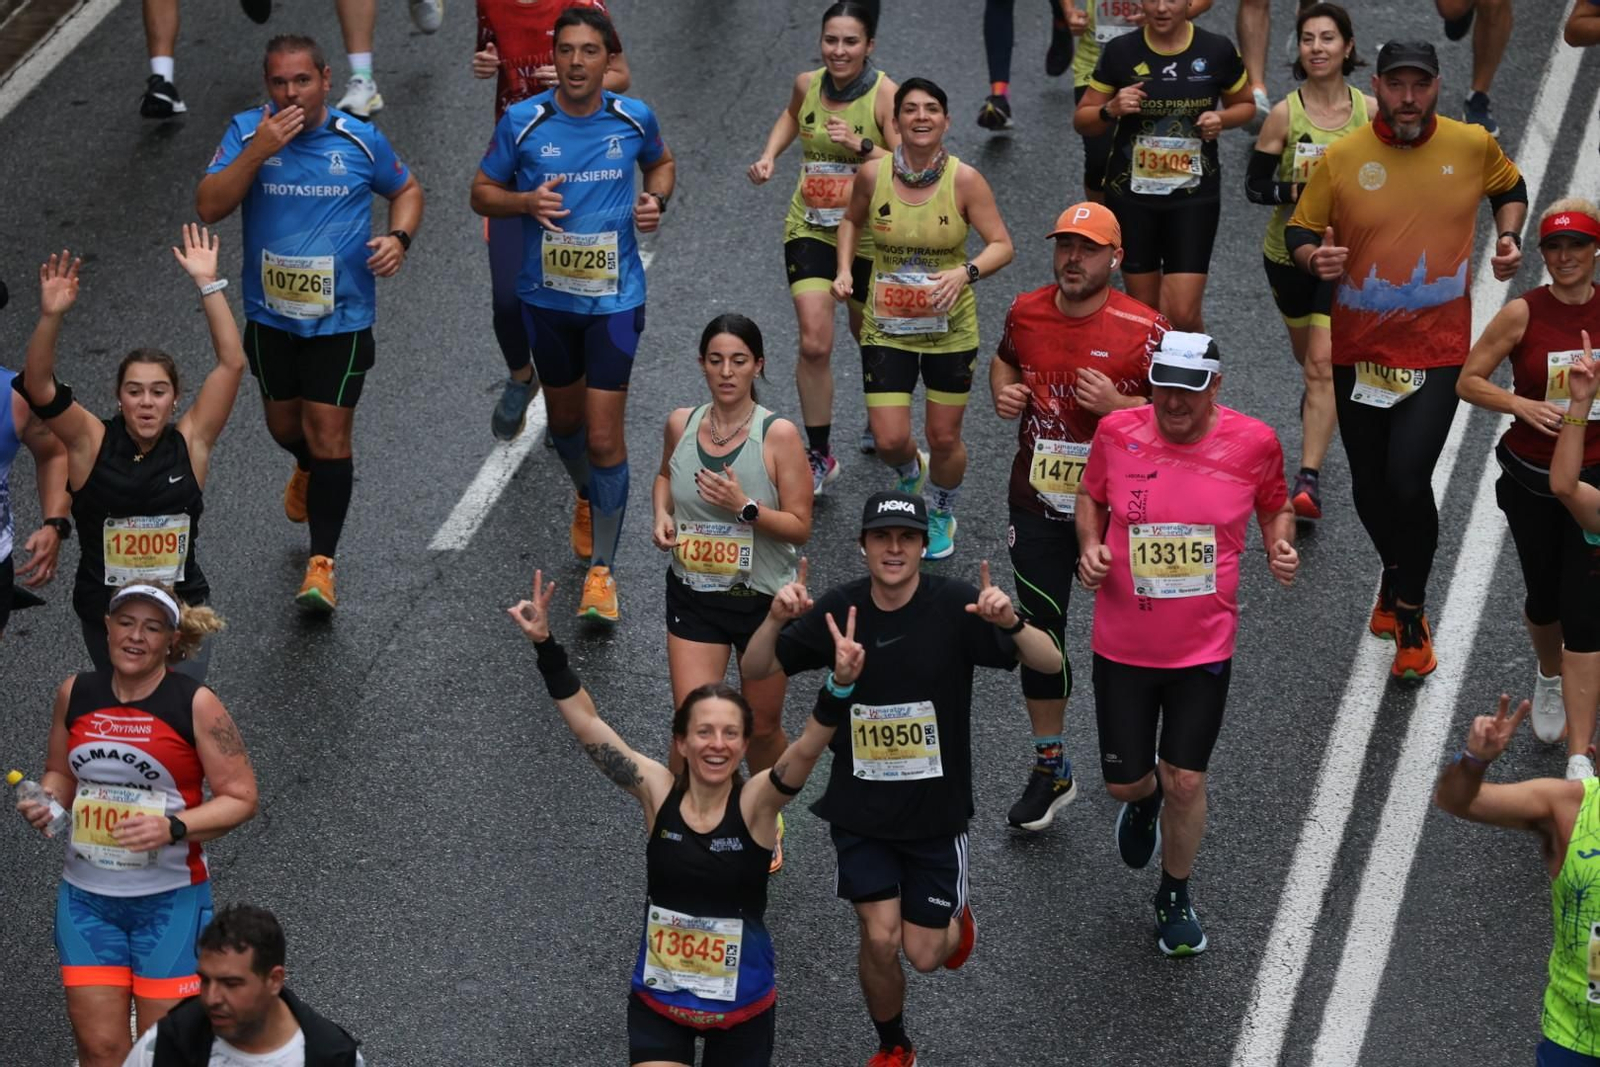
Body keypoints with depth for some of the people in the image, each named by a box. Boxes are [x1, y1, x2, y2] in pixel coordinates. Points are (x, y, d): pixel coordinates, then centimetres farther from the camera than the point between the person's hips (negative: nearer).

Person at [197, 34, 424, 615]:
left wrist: (399, 237, -10)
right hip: (270, 313, 2)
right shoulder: (246, 131, -7)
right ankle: (308, 470, 56)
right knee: (284, 423, 19)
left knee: (329, 433, -7)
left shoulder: (361, 139, -7)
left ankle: (322, 564, 0)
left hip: (341, 317, -2)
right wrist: (258, 151, -27)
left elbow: (407, 189, 10)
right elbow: (209, 206, -16)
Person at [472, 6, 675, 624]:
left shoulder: (634, 118, -6)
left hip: (614, 298, -2)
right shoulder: (522, 122, -9)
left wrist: (656, 200, -6)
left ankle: (601, 571, 3)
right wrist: (526, 201, -20)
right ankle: (587, 498, 53)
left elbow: (660, 162, 16)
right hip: (546, 296, 2)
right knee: (564, 419, 20)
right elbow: (482, 193, 1)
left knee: (604, 436, -8)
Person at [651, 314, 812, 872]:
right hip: (693, 598, 2)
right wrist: (661, 514, -1)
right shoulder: (681, 424, -3)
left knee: (761, 728, 14)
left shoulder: (778, 435, -14)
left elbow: (800, 527, -12)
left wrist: (744, 507, -28)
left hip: (764, 601, -2)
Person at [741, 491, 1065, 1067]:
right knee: (880, 939, -9)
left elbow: (1050, 663, -20)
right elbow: (756, 670, -7)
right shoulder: (839, 608, -9)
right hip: (861, 809, 1)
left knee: (922, 954, 4)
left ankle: (953, 918, 42)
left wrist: (1011, 623, -42)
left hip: (936, 809, -1)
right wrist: (776, 620, -29)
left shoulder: (953, 606, -16)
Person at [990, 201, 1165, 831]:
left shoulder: (1144, 329, -13)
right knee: (1039, 631, 6)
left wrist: (1116, 404, -24)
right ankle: (1050, 768, 19)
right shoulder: (1026, 313, 0)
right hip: (1037, 504, 3)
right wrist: (1003, 393, 0)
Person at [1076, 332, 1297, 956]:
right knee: (1123, 782, 9)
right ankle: (1145, 799, 50)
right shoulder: (1117, 432, -10)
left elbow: (1275, 507, 9)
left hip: (1204, 647, -1)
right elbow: (1090, 497, 8)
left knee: (1185, 781, 0)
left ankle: (1175, 898, 27)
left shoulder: (1253, 443, -11)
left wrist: (1280, 548, -11)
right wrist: (1089, 548, -10)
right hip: (1122, 643, 1)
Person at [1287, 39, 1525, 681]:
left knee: (1407, 482, -16)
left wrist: (1508, 237, 0)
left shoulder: (1472, 145, -3)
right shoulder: (1342, 157, -6)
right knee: (1369, 489, 11)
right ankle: (1397, 578, 43)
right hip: (1359, 352, 2)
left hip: (1436, 351, -2)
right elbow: (1300, 231, 2)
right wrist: (1314, 258, -19)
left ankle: (1410, 613, 7)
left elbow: (1510, 189, 18)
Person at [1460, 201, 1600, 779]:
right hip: (1531, 477, 0)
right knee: (1544, 598, 17)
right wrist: (1522, 405, -20)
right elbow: (1468, 381, -6)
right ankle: (1550, 676, 53)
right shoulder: (1524, 313, -10)